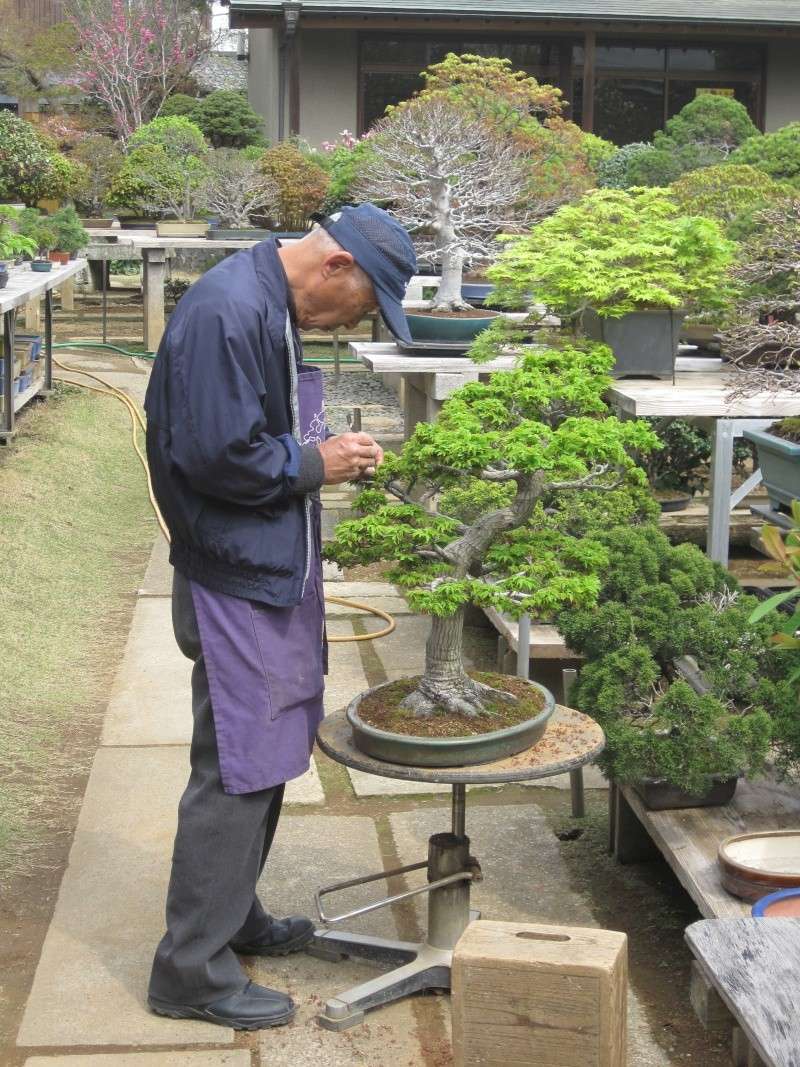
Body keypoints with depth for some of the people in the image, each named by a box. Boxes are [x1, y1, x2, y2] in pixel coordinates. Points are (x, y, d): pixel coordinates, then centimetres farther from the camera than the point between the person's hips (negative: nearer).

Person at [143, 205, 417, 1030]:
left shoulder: (272, 307, 11)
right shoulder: (228, 313, -21)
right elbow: (216, 457, -26)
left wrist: (327, 449, 4)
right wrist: (315, 464, -14)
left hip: (273, 574, 10)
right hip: (236, 583, -10)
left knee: (262, 760, 19)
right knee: (235, 773, -3)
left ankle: (233, 917, 35)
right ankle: (192, 971, 9)